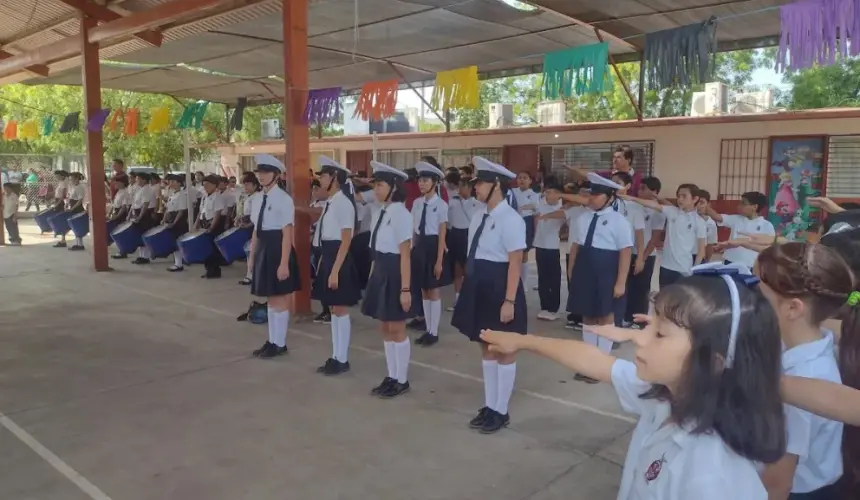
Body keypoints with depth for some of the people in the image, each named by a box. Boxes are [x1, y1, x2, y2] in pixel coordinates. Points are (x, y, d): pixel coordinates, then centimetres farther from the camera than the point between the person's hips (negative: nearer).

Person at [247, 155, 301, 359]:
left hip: (278, 249, -8)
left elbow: (287, 233, -16)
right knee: (271, 298, 15)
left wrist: (284, 263, -19)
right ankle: (272, 341, 26)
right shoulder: (257, 199, 10)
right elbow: (256, 231, 15)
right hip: (263, 250, 8)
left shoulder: (284, 199, -13)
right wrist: (252, 257, 15)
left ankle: (280, 344, 14)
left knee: (280, 299, 2)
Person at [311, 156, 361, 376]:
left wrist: (335, 271, -20)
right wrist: (322, 264, 17)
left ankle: (342, 360, 12)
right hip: (327, 258, 9)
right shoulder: (329, 203, 11)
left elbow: (346, 241, -18)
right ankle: (335, 357, 24)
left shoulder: (343, 203, -16)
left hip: (339, 260, -9)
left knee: (341, 310, 1)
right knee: (333, 309, 14)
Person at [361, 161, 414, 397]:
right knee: (385, 328, 14)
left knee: (396, 329, 3)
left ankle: (402, 380, 19)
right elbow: (376, 250, 12)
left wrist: (406, 289, -17)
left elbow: (405, 255, -17)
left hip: (394, 273, -8)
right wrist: (372, 276, 12)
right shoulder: (378, 211, 8)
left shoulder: (400, 214, -16)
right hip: (380, 272, 8)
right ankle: (392, 377, 28)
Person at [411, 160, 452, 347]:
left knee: (433, 291, 4)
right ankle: (428, 330, 23)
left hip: (433, 247, -6)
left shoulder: (441, 205, -11)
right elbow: (413, 230, 9)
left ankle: (434, 332, 15)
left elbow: (442, 235, -11)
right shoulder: (417, 203, 5)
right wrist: (412, 251, 8)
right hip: (419, 247, 6)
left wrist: (439, 261, -13)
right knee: (423, 291, 12)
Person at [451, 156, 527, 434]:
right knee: (486, 347, 17)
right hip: (479, 286, 9)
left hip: (499, 287, -9)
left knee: (504, 350, 7)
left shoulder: (511, 219, -16)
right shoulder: (479, 216, 9)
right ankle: (489, 406, 31)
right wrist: (471, 288, 15)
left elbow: (515, 263, -18)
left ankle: (501, 412, 21)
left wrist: (509, 301, -21)